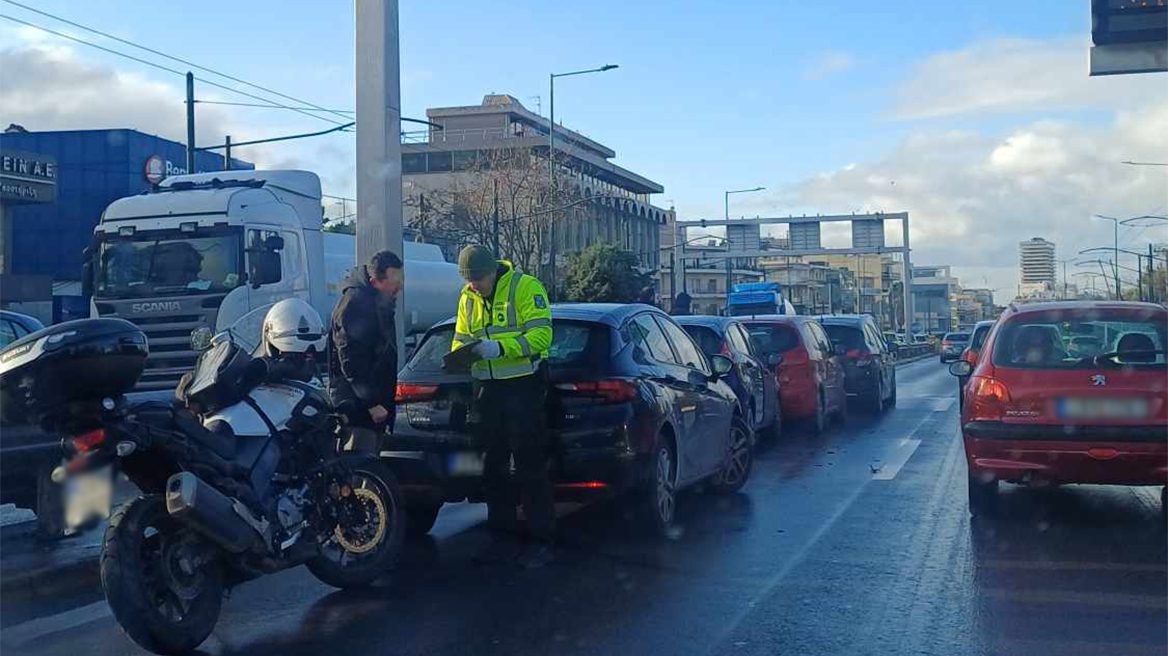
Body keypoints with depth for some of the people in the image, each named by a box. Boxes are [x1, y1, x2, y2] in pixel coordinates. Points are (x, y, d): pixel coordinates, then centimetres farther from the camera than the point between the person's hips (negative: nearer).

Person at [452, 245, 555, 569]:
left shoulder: (525, 287, -11)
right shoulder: (467, 299, 10)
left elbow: (541, 334, -18)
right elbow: (461, 339, 15)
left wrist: (500, 347, -29)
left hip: (524, 386, -7)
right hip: (488, 389, 7)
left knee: (530, 466, -5)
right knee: (493, 466, 11)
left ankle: (541, 540, 2)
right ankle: (501, 536, 21)